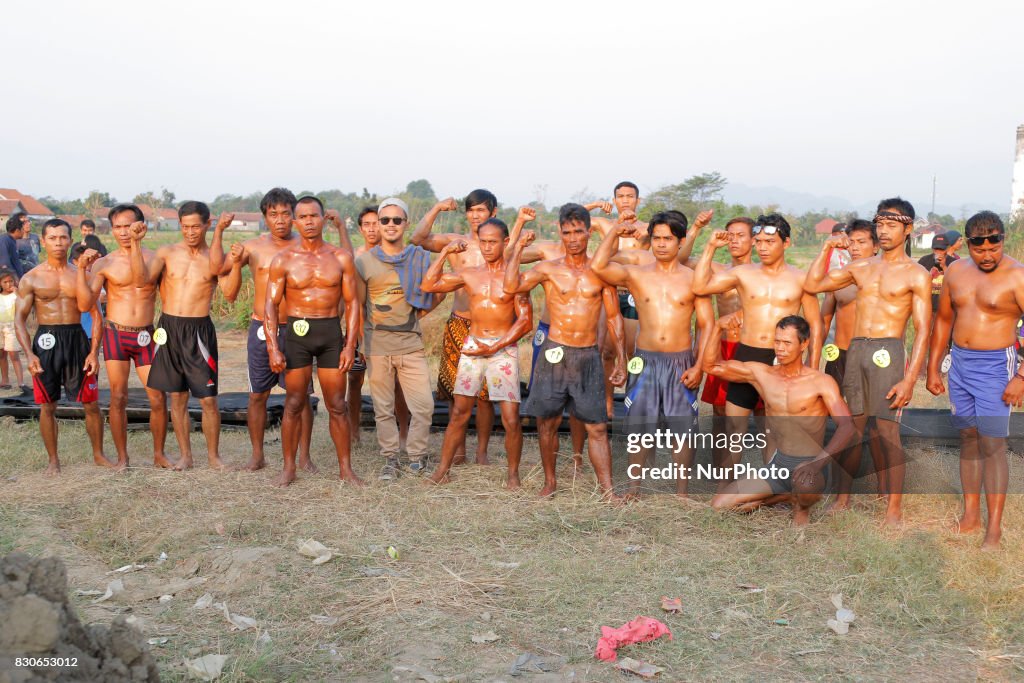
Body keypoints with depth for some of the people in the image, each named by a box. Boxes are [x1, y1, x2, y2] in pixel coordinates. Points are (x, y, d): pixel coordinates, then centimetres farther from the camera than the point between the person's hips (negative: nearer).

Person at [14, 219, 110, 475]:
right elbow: (20, 319, 0)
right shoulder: (31, 278, 1)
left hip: (77, 340, 1)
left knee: (91, 404, 3)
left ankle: (98, 454, 20)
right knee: (47, 406, 5)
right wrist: (29, 355, -11)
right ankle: (53, 460, 18)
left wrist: (94, 352, -6)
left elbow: (95, 315, 3)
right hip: (46, 341, -1)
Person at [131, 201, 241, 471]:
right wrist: (136, 243, -14)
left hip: (199, 331, -2)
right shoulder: (167, 253, 5)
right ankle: (185, 455, 21)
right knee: (177, 398, 9)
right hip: (169, 328, 2)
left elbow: (229, 290, -15)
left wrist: (237, 264, -31)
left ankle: (213, 455, 14)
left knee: (208, 399, -1)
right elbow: (142, 279, -8)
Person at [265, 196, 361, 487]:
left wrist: (350, 345, -4)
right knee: (294, 404, 3)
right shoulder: (284, 260, 1)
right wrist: (273, 348, -9)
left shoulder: (341, 257, 3)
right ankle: (288, 468, 14)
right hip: (297, 332, -1)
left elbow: (351, 302, 4)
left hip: (331, 333, 1)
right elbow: (271, 305, 0)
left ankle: (345, 468, 13)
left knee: (337, 405, 4)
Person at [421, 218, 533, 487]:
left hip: (504, 349, -3)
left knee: (511, 419, -5)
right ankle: (443, 468, 15)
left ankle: (513, 472, 12)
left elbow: (525, 321, -6)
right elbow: (428, 285, 5)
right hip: (472, 346, 3)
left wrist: (494, 347, -12)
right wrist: (445, 253, 3)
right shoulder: (468, 275, 8)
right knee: (460, 412, 6)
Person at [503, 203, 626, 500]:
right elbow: (510, 286, -15)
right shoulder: (549, 269, 0)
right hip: (555, 354, 0)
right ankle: (550, 481, 24)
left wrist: (621, 359, 5)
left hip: (589, 356, 0)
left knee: (597, 427, 1)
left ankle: (607, 489, 7)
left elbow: (613, 317, 8)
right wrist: (518, 248, -13)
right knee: (547, 422, 7)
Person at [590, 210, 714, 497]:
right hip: (645, 361, 1)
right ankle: (633, 486, 20)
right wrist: (615, 232, -2)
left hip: (681, 361, 0)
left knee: (683, 428, 3)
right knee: (639, 426, 6)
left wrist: (698, 366, -7)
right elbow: (597, 266, -14)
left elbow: (706, 325, 2)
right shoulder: (635, 275, 3)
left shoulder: (693, 279, 2)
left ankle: (681, 491, 16)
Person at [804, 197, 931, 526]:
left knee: (887, 430, -6)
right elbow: (813, 285, 13)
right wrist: (827, 247, 5)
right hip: (855, 350, 5)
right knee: (854, 427, 9)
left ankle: (894, 508, 3)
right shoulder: (861, 267, 13)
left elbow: (923, 331, -5)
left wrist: (909, 379, -13)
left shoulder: (915, 274, -1)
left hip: (887, 352, -5)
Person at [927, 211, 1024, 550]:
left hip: (995, 367, -5)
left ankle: (994, 527, 1)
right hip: (959, 364, 6)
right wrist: (933, 367, 13)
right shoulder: (956, 271, 6)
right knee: (968, 440, 12)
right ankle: (970, 515, 22)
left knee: (992, 445, -6)